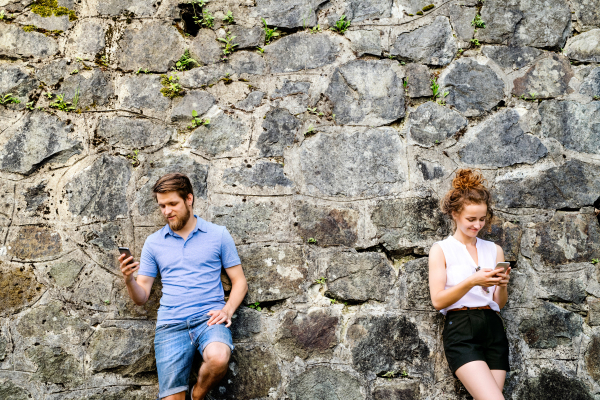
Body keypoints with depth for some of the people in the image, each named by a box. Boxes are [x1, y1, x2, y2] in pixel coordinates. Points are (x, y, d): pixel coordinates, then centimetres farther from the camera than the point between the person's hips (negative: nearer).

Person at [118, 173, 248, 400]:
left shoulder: (218, 235, 8)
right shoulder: (154, 243, 13)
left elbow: (239, 282, 9)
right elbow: (141, 298, 11)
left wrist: (227, 311, -9)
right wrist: (129, 280, -10)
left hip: (209, 318, -1)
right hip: (170, 325, 1)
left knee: (218, 359, -32)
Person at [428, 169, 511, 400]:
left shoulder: (494, 250, 15)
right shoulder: (441, 249, 5)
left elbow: (500, 303, 14)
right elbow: (438, 300, -5)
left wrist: (501, 285, -8)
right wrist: (472, 281, -16)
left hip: (493, 329, 4)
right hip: (461, 330, -4)